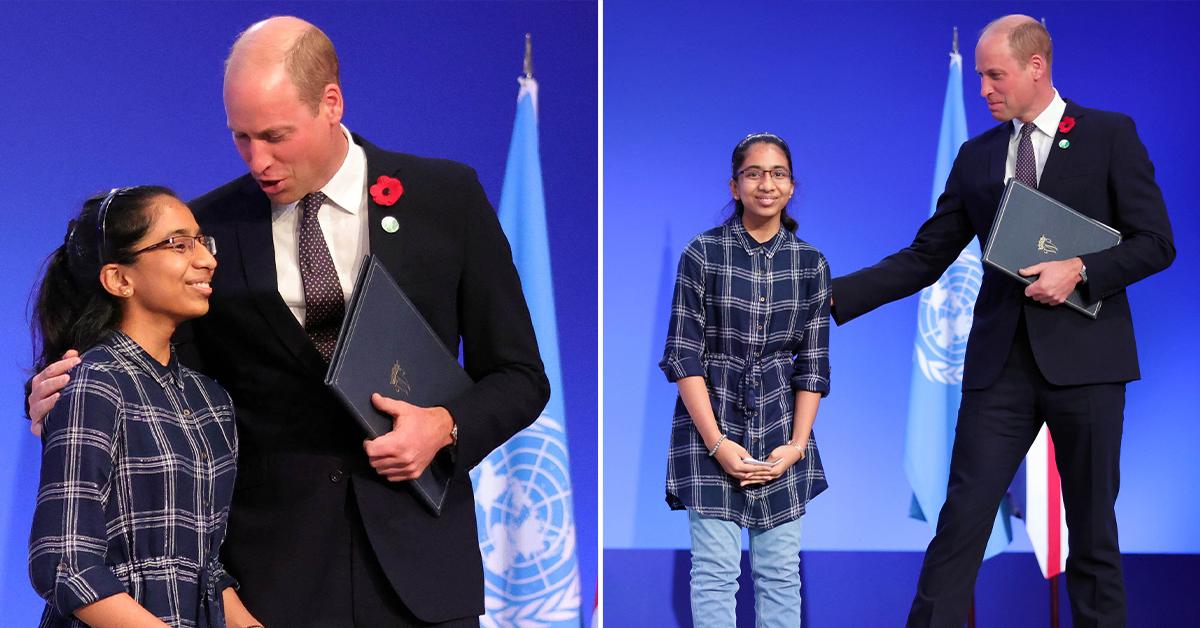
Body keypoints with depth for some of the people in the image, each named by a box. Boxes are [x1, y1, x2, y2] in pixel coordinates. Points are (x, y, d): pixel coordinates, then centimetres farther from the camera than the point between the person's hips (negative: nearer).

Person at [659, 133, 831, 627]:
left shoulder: (811, 263, 5)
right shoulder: (702, 253, -3)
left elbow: (813, 363, 7)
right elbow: (683, 354, -6)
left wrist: (797, 443, -4)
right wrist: (718, 442, -12)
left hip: (781, 432, 3)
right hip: (712, 425, -3)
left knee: (780, 572, 5)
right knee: (716, 570, -3)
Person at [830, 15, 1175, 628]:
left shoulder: (1110, 135, 1)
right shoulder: (976, 156, 11)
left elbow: (1155, 243, -1)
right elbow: (924, 258, 9)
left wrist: (1080, 270, -16)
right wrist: (833, 297, -1)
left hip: (1083, 356, -2)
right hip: (1001, 363, 3)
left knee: (1091, 525, 6)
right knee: (962, 516, -2)